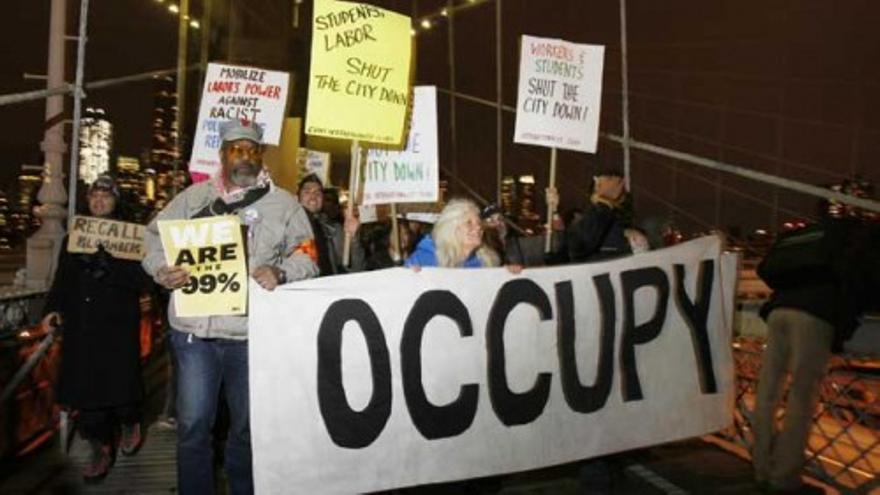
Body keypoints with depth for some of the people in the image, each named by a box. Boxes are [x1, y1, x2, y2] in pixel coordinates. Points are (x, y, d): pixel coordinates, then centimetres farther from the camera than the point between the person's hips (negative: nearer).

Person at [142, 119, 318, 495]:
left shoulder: (283, 203, 7)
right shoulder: (194, 197, 11)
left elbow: (306, 255, 5)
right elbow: (154, 236, 12)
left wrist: (280, 272, -15)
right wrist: (162, 270, -8)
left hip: (253, 334, 0)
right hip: (195, 331, 1)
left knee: (247, 427, 12)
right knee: (192, 426, 3)